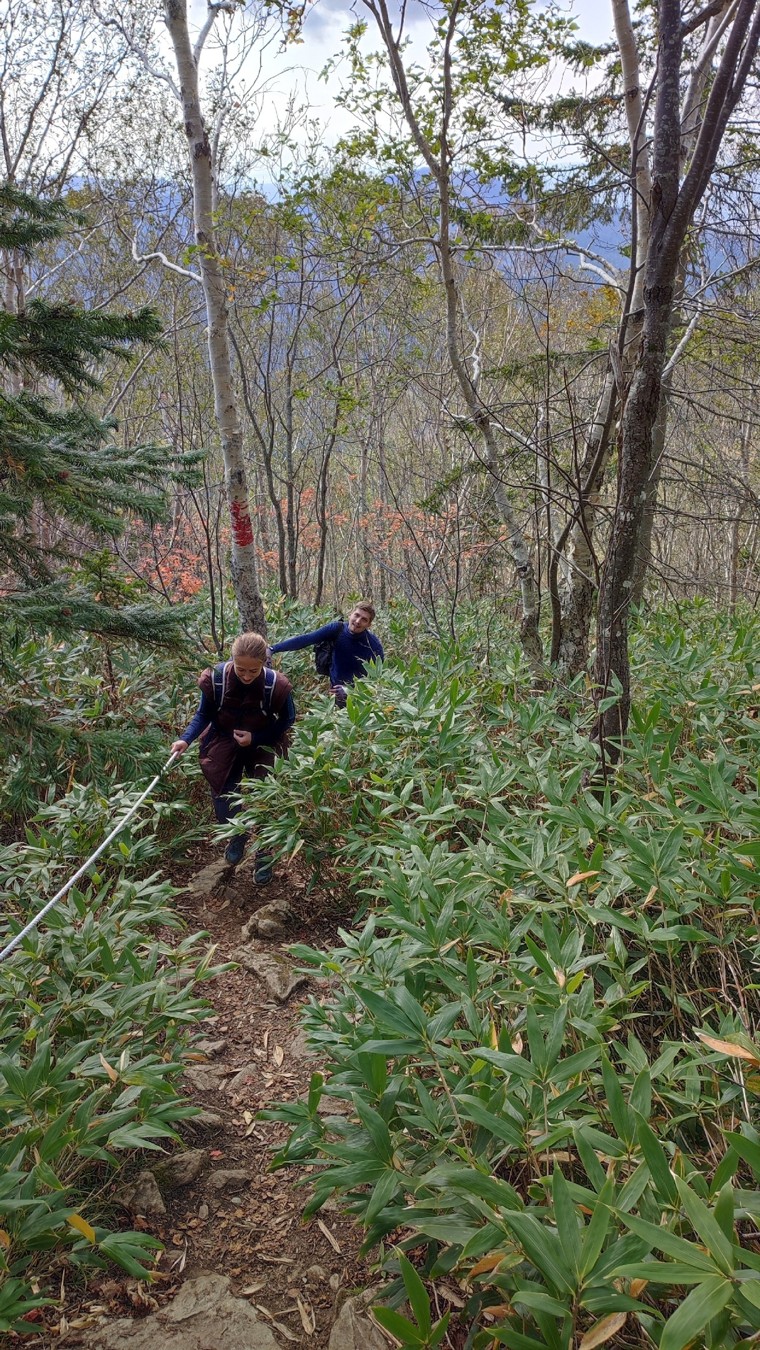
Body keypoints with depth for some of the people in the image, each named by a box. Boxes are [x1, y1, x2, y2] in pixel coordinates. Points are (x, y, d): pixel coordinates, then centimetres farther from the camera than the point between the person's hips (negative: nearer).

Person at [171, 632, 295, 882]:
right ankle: (238, 835, 33)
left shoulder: (276, 685, -28)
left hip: (262, 747, -1)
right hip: (224, 745, 1)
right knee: (225, 808, -3)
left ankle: (263, 855, 21)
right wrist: (186, 739, -25)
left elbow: (287, 720, -10)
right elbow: (204, 714, -9)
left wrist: (255, 738, -20)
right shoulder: (215, 679, -27)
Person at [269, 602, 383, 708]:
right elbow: (306, 639, -21)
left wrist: (349, 691, -31)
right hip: (337, 689, 2)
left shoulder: (374, 645, -21)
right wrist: (273, 649, -28)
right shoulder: (337, 629, -16)